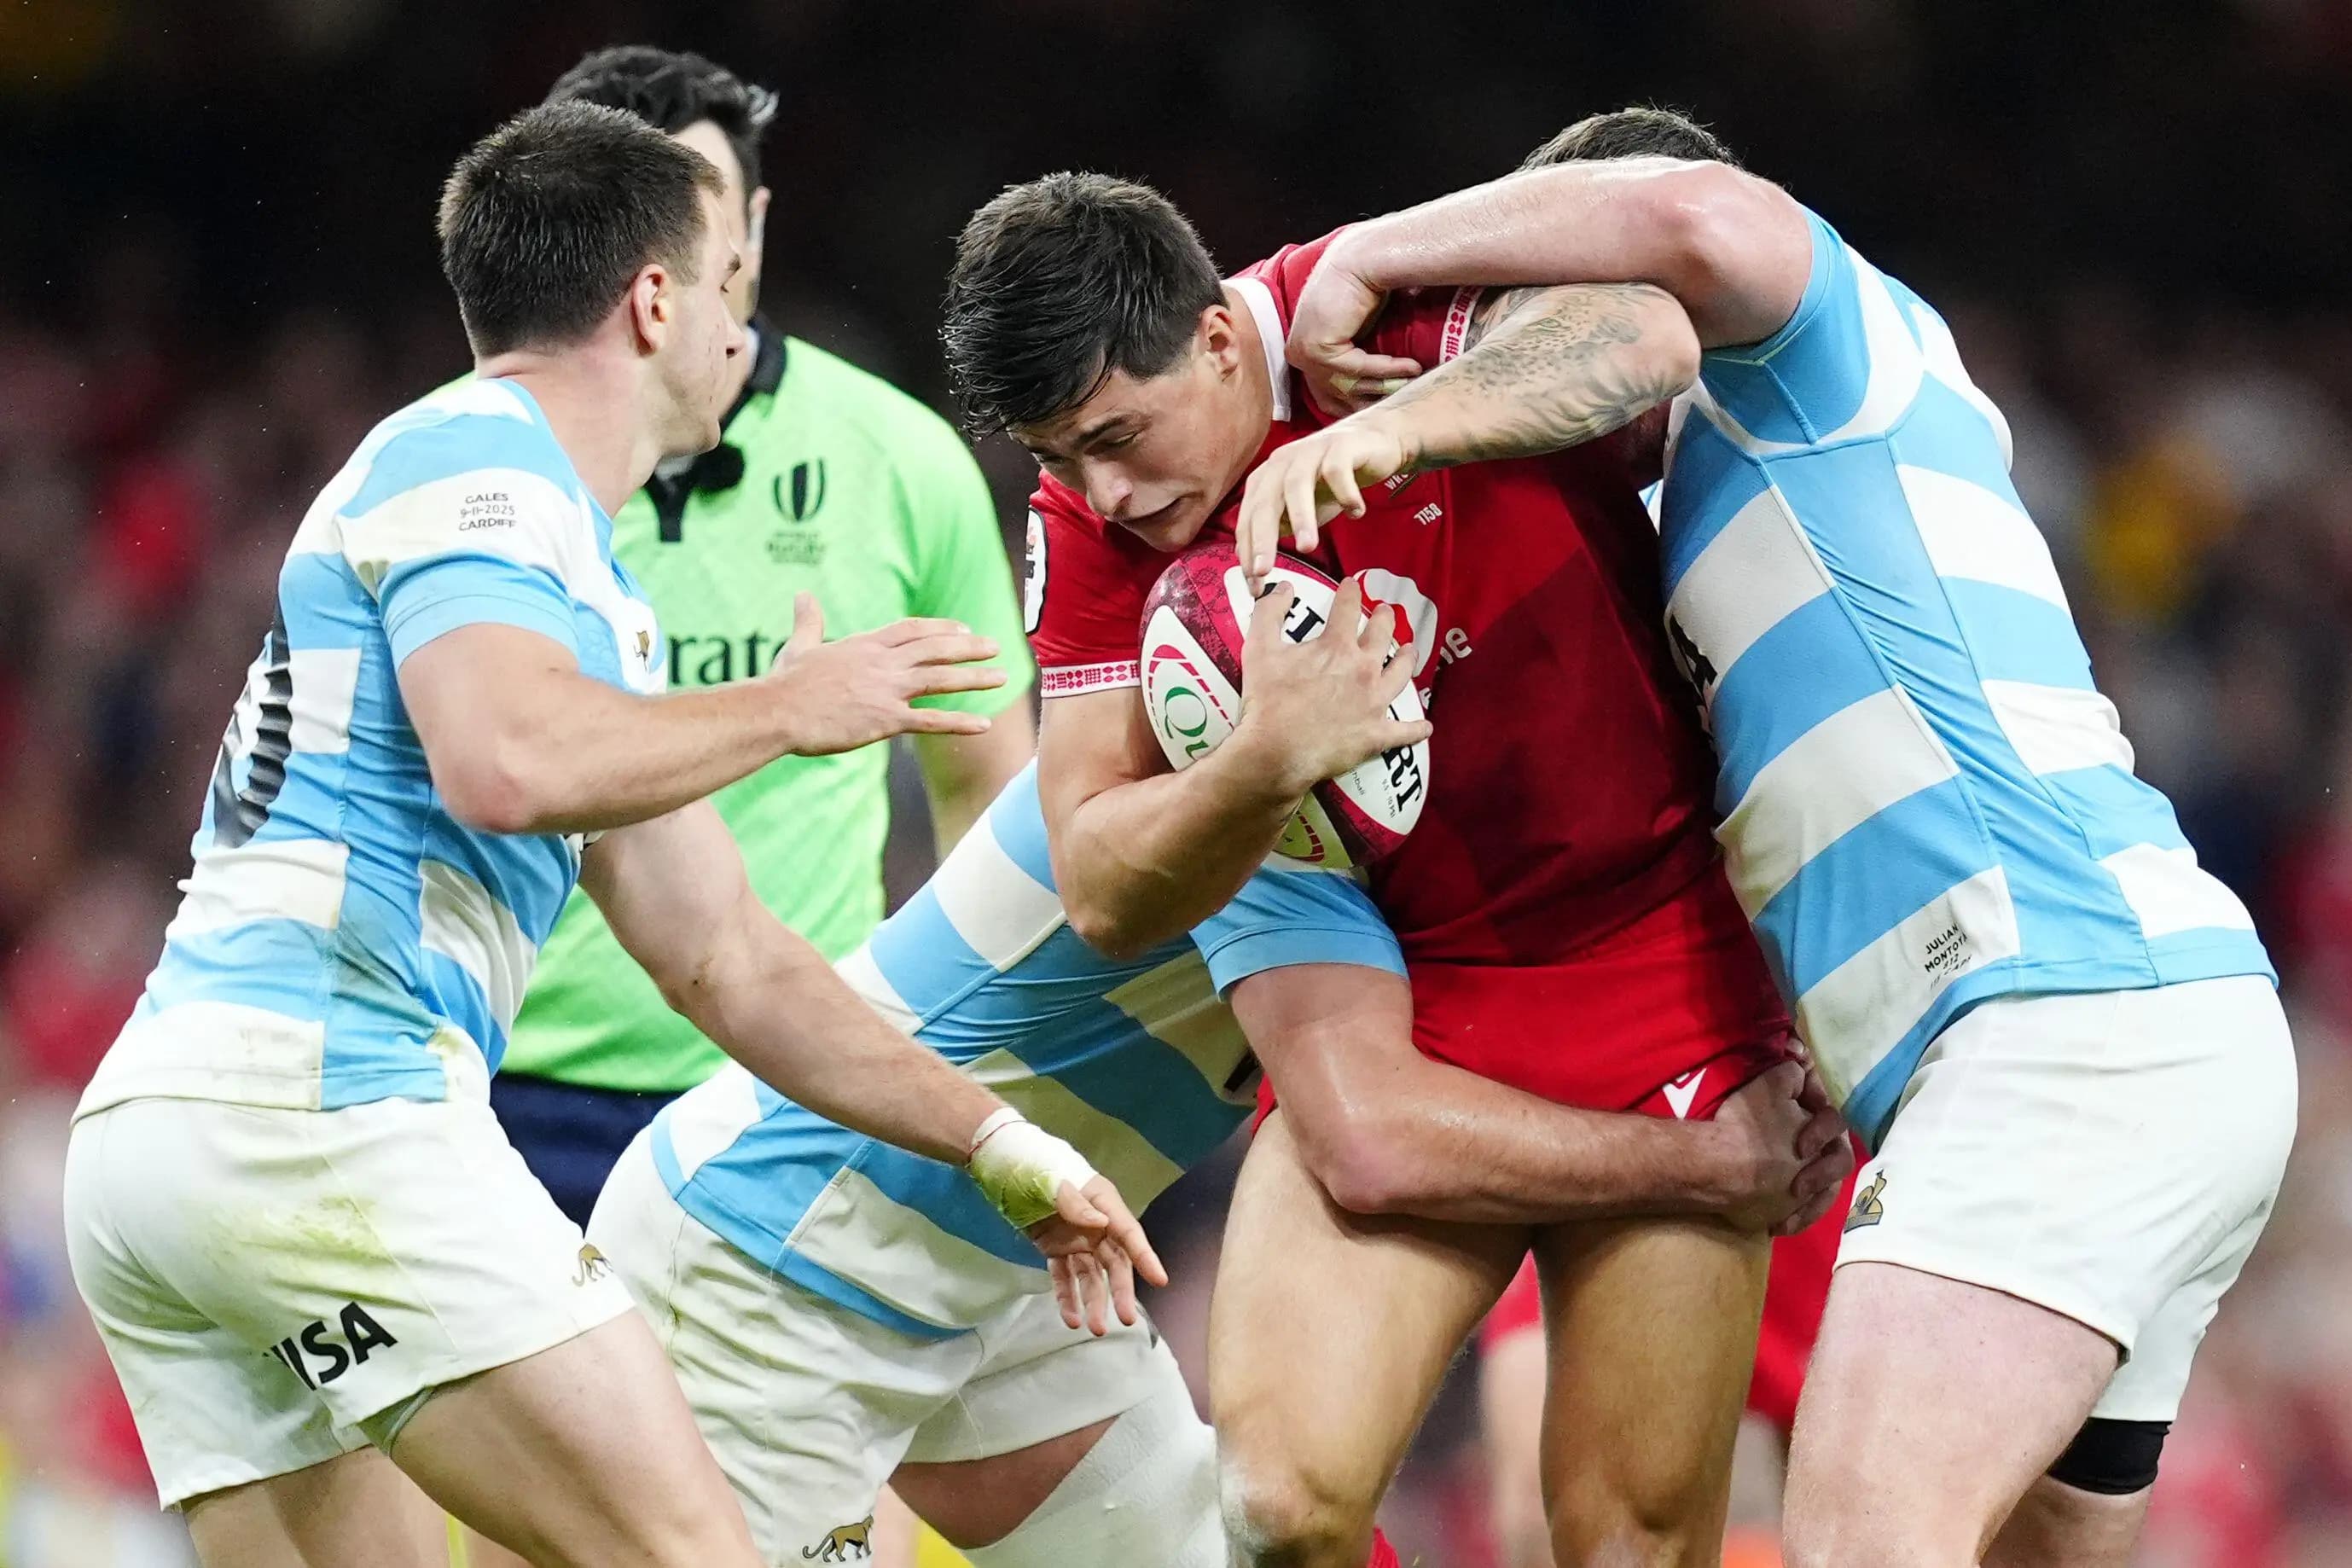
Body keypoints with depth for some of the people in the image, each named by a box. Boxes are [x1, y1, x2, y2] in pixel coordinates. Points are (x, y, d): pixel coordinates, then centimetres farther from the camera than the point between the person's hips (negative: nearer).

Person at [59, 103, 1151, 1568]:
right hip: (322, 1103, -10)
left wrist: (1001, 1146, 28)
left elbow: (725, 961, 30)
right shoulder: (475, 459, -2)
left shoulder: (590, 598, 27)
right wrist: (792, 705, -7)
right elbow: (505, 763, -22)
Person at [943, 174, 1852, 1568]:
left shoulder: (1392, 312, -16)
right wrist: (1266, 765, -27)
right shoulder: (1085, 523, -4)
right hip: (1398, 1007, 3)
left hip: (1662, 967, -3)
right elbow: (1104, 891, -7)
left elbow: (1647, 338, -35)